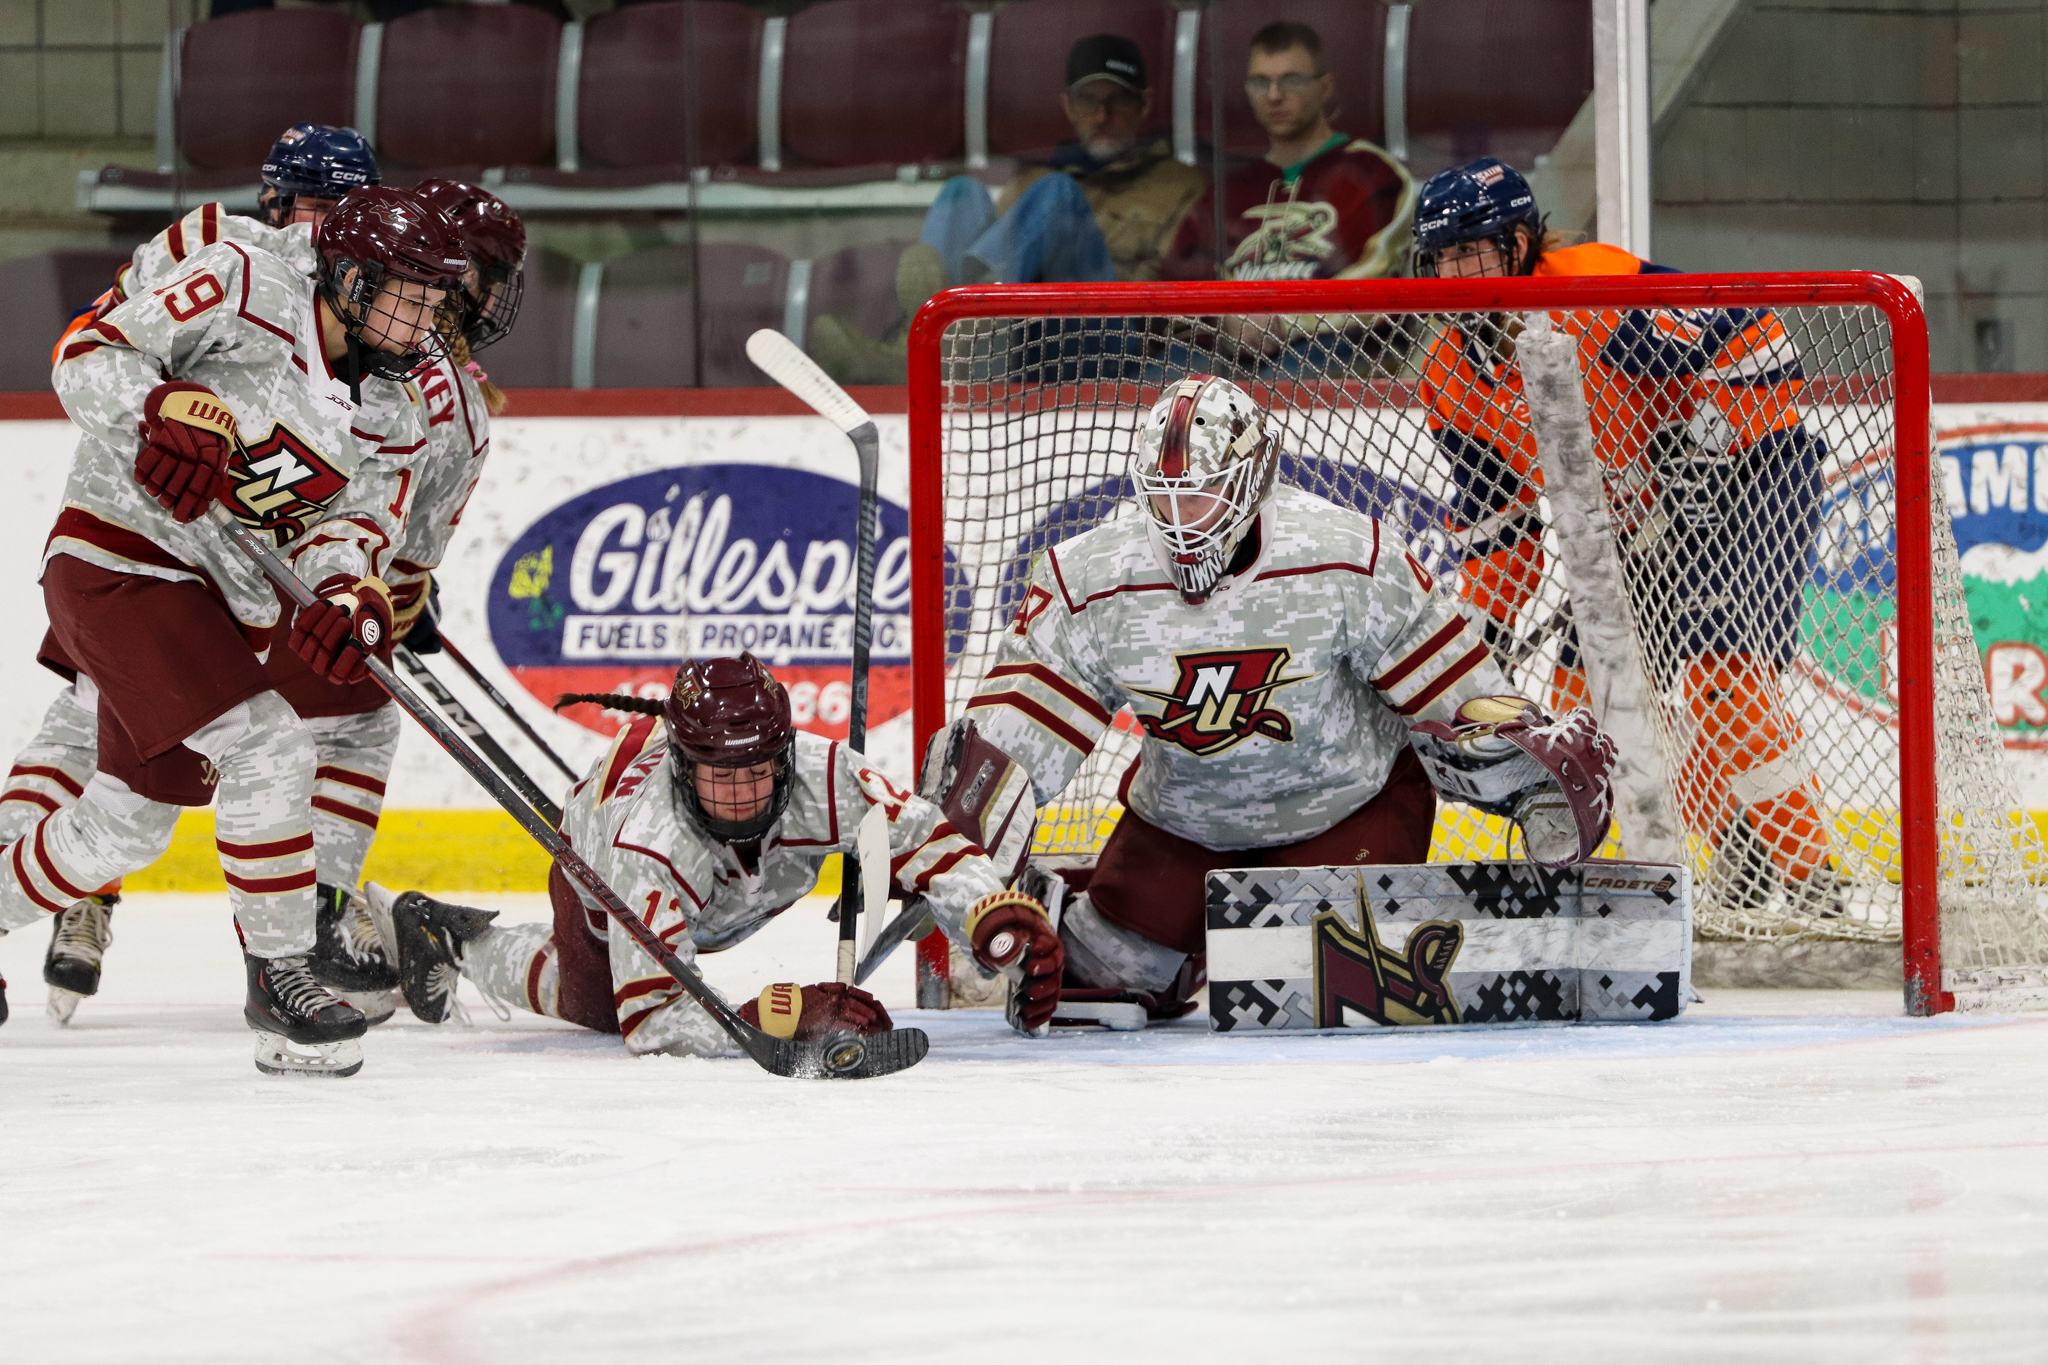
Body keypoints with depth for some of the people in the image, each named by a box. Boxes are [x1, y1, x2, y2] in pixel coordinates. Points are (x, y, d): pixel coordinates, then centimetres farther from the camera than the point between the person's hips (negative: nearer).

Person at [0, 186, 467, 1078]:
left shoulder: (389, 417, 8)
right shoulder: (245, 291, -12)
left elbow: (357, 523, -3)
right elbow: (89, 357, -15)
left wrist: (355, 594, -26)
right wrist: (169, 410, -35)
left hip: (217, 602, 9)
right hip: (118, 559, -9)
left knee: (127, 821, 15)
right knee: (266, 748, -21)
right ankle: (279, 977, -12)